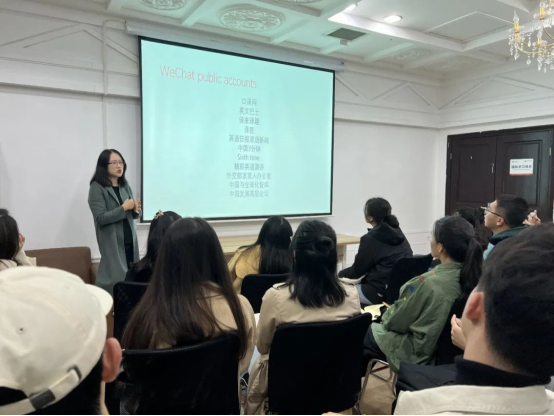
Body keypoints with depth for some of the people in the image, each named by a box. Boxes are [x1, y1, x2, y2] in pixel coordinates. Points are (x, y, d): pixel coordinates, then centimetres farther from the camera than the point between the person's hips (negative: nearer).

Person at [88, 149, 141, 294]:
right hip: (112, 242, -6)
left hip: (130, 240, 6)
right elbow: (101, 218, -15)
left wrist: (136, 210, -5)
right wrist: (124, 208, -16)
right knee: (117, 279, -4)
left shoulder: (125, 186, 12)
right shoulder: (97, 188, -7)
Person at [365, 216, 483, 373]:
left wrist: (386, 315, 4)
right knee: (375, 326, 21)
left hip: (418, 354, -7)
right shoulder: (471, 275, -9)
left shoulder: (431, 283, -31)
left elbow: (397, 322, -18)